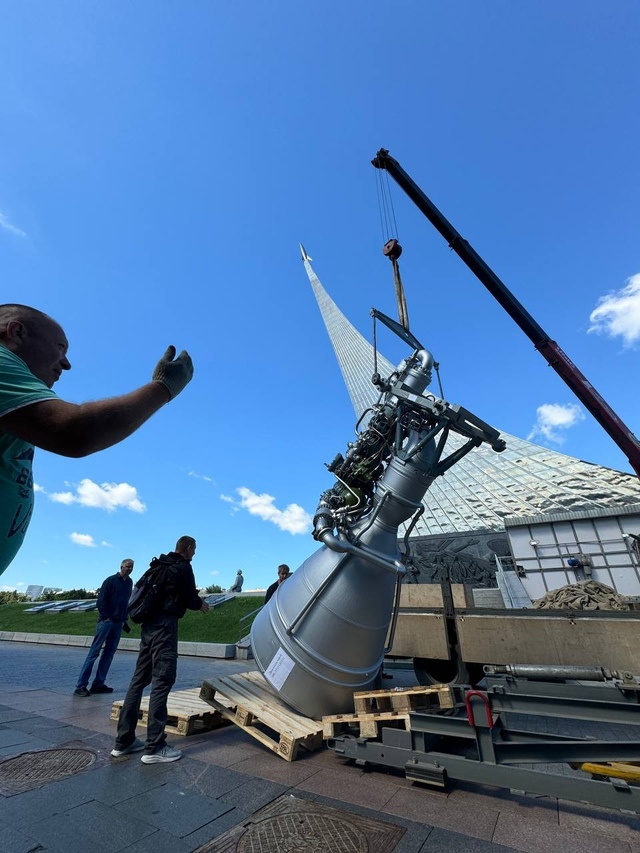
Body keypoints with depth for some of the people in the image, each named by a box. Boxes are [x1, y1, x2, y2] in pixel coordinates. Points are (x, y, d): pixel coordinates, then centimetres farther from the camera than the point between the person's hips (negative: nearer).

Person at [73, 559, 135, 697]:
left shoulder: (129, 582, 9)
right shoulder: (111, 580, -8)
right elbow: (101, 600, -9)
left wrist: (124, 619, 10)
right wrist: (106, 617, -12)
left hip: (118, 623, 6)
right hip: (106, 621, -6)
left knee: (109, 653, 9)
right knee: (94, 652, -2)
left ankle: (98, 684, 17)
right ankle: (81, 685, 6)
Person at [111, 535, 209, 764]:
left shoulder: (161, 565, 17)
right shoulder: (183, 567, -9)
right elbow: (190, 599, -9)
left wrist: (194, 602, 25)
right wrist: (201, 604, 13)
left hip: (149, 623, 9)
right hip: (165, 624, -9)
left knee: (139, 679, 13)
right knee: (162, 681, -5)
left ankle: (124, 740, 20)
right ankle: (154, 748, -1)